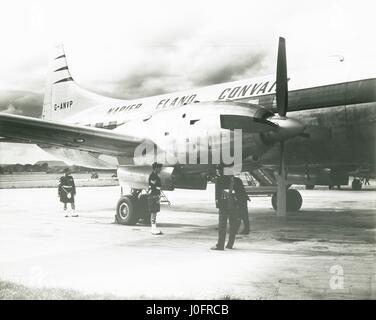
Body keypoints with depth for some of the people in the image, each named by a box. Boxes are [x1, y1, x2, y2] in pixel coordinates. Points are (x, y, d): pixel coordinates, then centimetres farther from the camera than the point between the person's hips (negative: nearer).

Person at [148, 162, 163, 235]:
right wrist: (156, 197, -22)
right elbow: (153, 187, -20)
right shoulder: (152, 176, -14)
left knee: (154, 212, 11)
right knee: (153, 212, -8)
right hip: (153, 196, -10)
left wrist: (158, 196, 21)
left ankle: (154, 229, 15)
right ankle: (154, 229, -6)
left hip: (156, 196, 10)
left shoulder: (156, 176, 18)